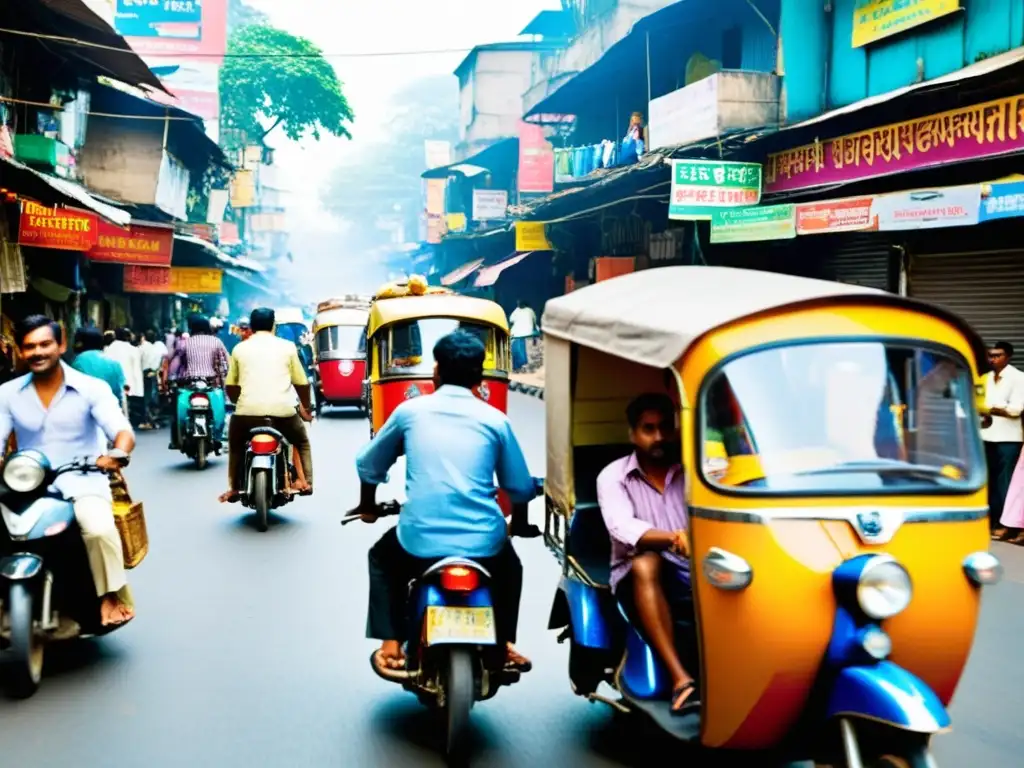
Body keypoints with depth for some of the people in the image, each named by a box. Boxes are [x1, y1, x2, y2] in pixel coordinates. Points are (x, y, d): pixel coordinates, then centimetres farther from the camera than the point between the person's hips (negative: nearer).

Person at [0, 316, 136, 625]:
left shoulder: (91, 388, -1)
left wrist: (116, 454, -36)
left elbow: (123, 432, -12)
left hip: (81, 480, -3)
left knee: (100, 529, -32)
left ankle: (112, 594, -9)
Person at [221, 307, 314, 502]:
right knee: (302, 442, 26)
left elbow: (231, 386, 14)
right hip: (282, 409, 0)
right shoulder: (287, 346, 11)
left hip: (248, 409, 1)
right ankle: (304, 481, 9)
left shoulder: (240, 348, 13)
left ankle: (234, 488, 22)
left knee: (235, 445, 29)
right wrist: (306, 407, 27)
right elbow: (302, 382, 11)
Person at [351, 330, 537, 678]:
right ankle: (504, 644, 26)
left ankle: (391, 644, 20)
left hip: (420, 542, -1)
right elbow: (522, 488, 9)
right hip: (484, 544, 1)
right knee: (510, 566, 36)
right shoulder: (495, 419, 6)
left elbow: (368, 465, 18)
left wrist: (368, 506, 38)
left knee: (382, 558, 34)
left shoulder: (410, 411, 8)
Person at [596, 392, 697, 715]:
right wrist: (671, 538, -34)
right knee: (646, 564, -36)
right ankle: (680, 679, -44)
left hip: (693, 577, 2)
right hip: (641, 583, -2)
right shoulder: (613, 476, 4)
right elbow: (622, 528, -15)